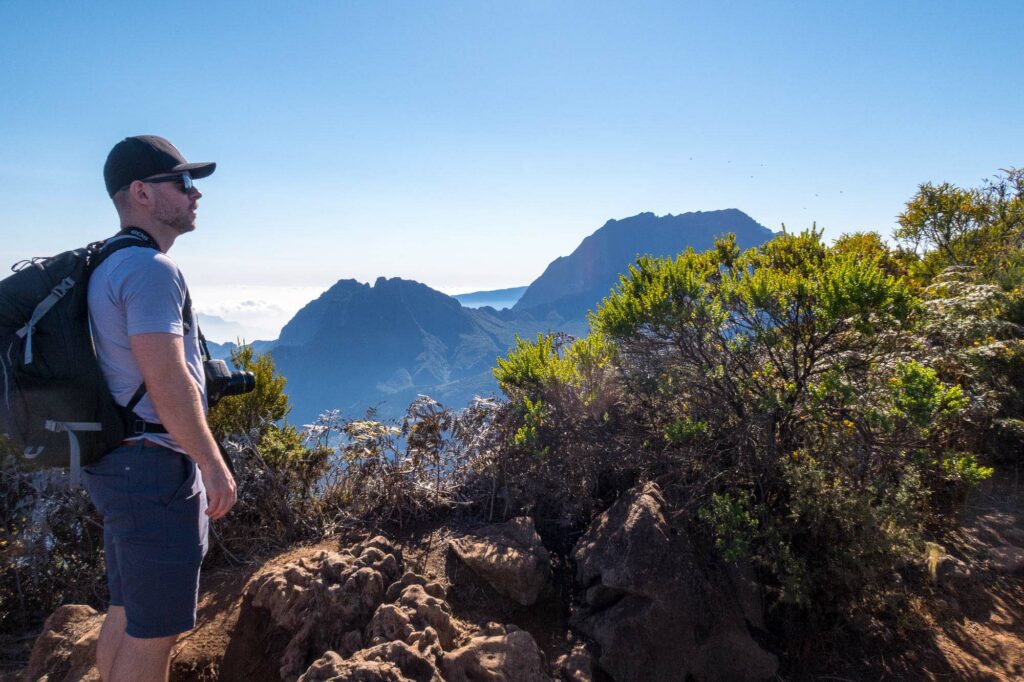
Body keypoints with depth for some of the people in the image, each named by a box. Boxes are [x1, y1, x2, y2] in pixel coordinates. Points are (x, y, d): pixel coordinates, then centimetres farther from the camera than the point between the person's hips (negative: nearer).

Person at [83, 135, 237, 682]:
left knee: (127, 614, 21)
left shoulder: (107, 266, 15)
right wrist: (213, 465, -16)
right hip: (154, 468, -10)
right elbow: (168, 381, -23)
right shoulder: (150, 268, -17)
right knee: (155, 630, 2)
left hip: (118, 462, 10)